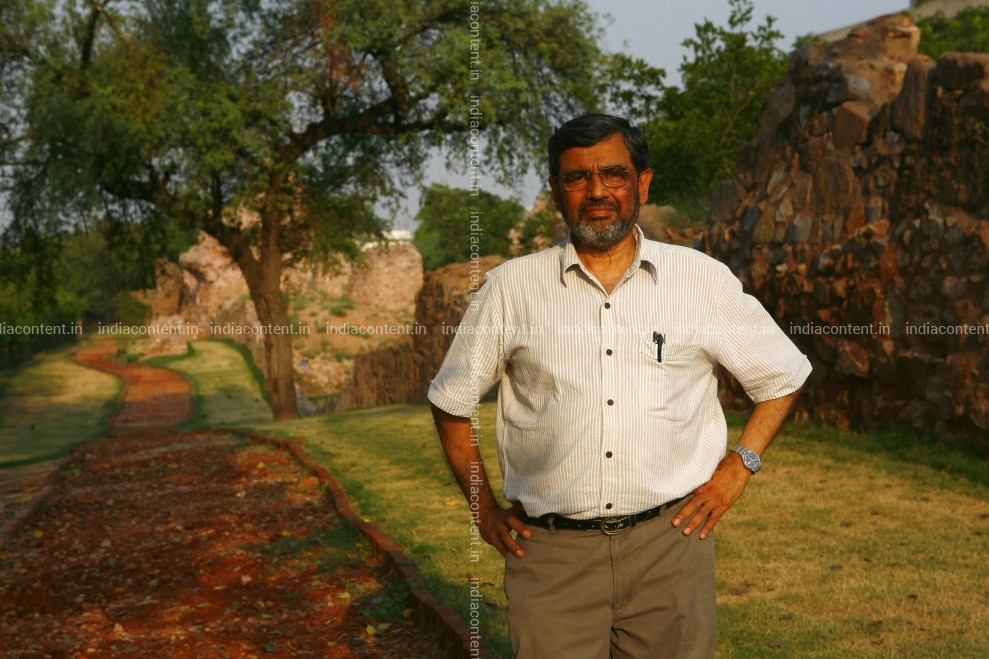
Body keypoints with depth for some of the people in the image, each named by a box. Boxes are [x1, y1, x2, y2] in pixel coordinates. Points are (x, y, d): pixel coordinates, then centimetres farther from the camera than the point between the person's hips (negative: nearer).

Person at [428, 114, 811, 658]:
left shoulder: (702, 280, 3)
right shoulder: (512, 287, 2)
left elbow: (782, 376, 14)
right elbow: (451, 400, 12)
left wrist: (736, 469, 4)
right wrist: (484, 508, 8)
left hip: (669, 541, 1)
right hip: (550, 552, 0)